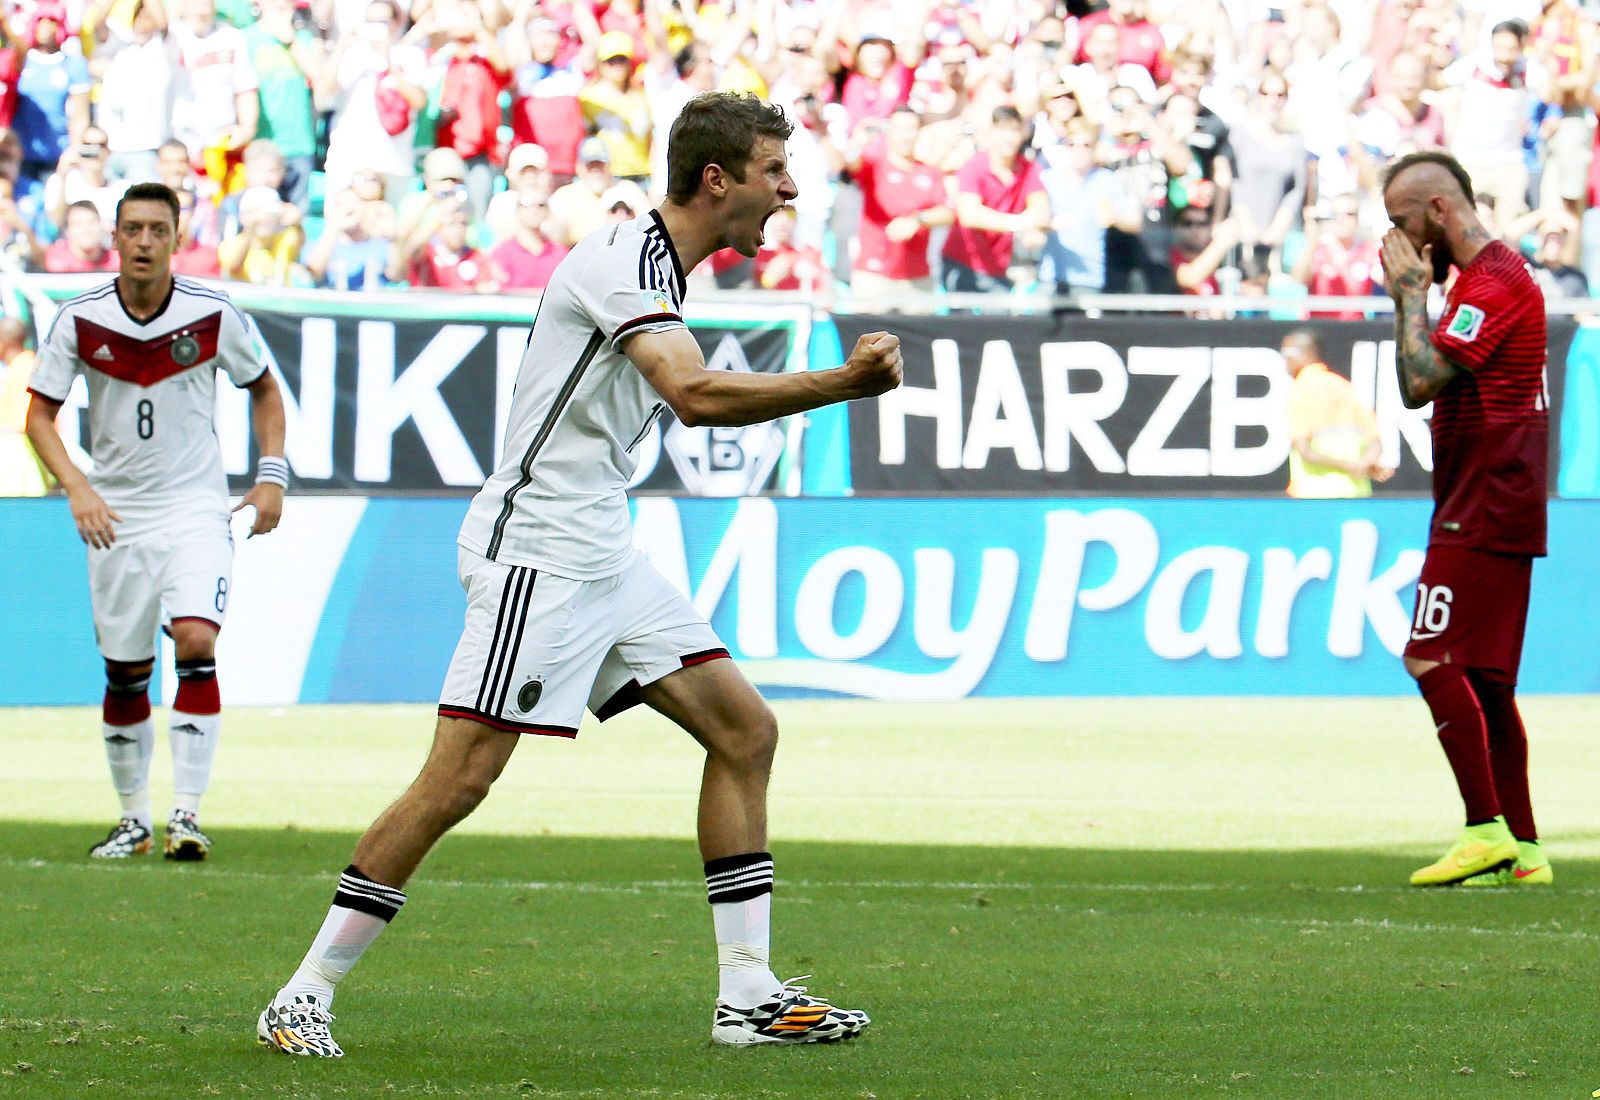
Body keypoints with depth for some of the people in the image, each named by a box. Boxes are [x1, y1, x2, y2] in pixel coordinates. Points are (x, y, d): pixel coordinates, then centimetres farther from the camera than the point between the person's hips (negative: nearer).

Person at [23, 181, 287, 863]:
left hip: (196, 507, -1)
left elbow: (263, 390, 10)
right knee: (125, 673, 6)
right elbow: (39, 414, -2)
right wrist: (77, 489, -17)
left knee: (196, 642, -20)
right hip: (116, 515, 1)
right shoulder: (80, 320, -7)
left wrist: (271, 474, -1)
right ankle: (133, 818, 22)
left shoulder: (212, 315, -7)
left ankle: (186, 813, -18)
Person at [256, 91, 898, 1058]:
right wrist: (846, 384, -30)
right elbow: (695, 396, -30)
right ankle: (306, 996, -5)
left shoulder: (655, 267, 15)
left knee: (745, 731, 4)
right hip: (535, 551, -10)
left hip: (602, 557, 10)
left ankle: (749, 995, 6)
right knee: (461, 778, -13)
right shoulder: (624, 262, -16)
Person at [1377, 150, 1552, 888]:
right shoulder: (1478, 279, 19)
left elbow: (1421, 381, -22)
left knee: (1433, 659, -14)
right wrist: (1408, 296, 14)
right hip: (1491, 512, 11)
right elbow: (1422, 387, 22)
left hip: (1485, 511, -11)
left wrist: (1412, 293, -11)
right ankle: (1522, 850, 10)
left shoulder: (1495, 281, -15)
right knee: (1483, 678, 10)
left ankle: (1487, 833, -16)